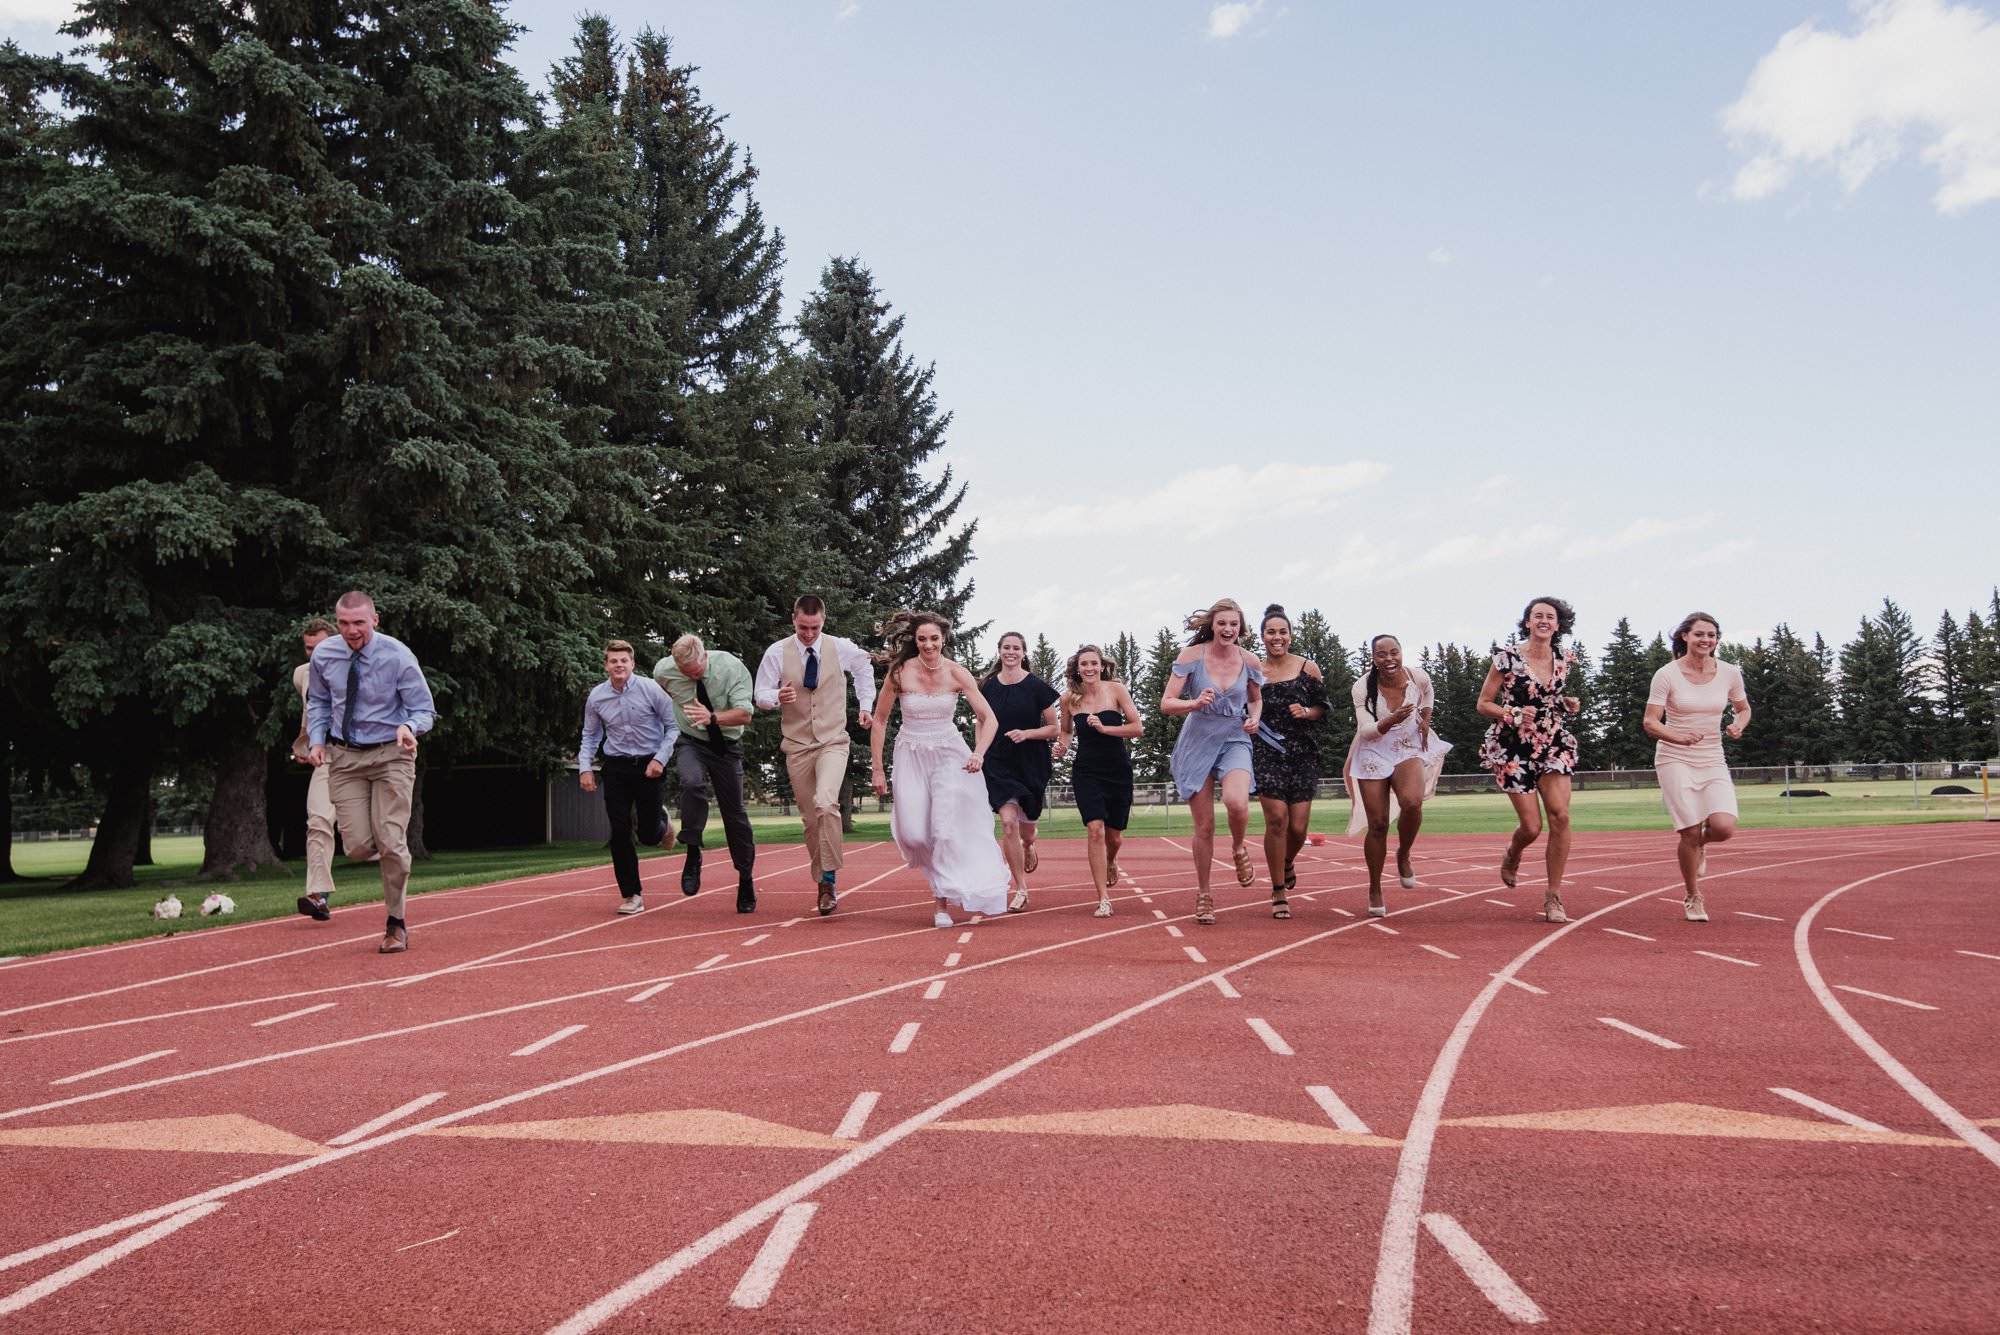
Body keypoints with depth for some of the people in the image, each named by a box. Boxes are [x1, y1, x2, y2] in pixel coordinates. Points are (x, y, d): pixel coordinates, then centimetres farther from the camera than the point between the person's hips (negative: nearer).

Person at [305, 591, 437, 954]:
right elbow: (318, 701, 16)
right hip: (344, 756, 3)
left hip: (391, 754, -3)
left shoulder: (397, 657, -13)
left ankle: (396, 925, 10)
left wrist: (409, 727, -29)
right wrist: (317, 739, 1)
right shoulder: (323, 655, -2)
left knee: (392, 843, -9)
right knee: (358, 848, -7)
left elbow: (424, 709, -7)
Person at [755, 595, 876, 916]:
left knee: (825, 803, -26)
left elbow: (865, 669, 21)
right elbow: (759, 694, 0)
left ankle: (828, 880, -19)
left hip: (832, 742, -2)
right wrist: (777, 697, -22)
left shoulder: (842, 648, -1)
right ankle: (821, 884, 21)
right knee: (810, 819, 6)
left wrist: (866, 705, 13)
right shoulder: (777, 653, -4)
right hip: (797, 746, 2)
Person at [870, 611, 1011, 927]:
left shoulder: (956, 673, -10)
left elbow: (990, 719, -8)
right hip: (912, 755, 0)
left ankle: (943, 905, -1)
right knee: (914, 834, -7)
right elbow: (879, 721, 0)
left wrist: (979, 753, -25)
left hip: (950, 755, 0)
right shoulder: (900, 673, -10)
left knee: (947, 830, -11)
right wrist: (877, 769, 0)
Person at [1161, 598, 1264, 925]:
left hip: (1235, 741, 1)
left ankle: (1238, 849, 4)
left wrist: (1254, 719, -5)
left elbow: (1256, 700, 16)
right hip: (1197, 743, 0)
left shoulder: (1249, 661, -2)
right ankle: (1203, 894, 21)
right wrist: (1195, 704, -28)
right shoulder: (1192, 655, -8)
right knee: (1204, 827, 1)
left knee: (1237, 802, -30)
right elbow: (1166, 703, -10)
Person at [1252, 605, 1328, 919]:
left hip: (1303, 755, 1)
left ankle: (1287, 865, 33)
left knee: (1298, 826, -4)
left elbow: (1323, 709, 8)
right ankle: (1279, 894, 2)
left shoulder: (1308, 668, 3)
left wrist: (1305, 712, -11)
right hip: (1267, 754, -1)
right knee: (1277, 819, -12)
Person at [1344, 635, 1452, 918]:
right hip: (1374, 754, -1)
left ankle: (1403, 856, -1)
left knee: (1412, 801, -31)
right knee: (1377, 824, -2)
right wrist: (1392, 720, -38)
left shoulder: (1418, 677, -10)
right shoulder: (1363, 687, -17)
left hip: (1409, 749, 1)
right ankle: (1375, 890, 16)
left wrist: (1425, 721, 5)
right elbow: (1366, 730, -21)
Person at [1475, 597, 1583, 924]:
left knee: (1560, 816, -12)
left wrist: (1568, 703, 3)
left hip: (1553, 743, 4)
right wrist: (1513, 715, -19)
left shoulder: (1565, 658, 4)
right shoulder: (1508, 658, -9)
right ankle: (1513, 853, 33)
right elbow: (1483, 704, -3)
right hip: (1515, 747, -4)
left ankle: (1553, 896, 0)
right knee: (1532, 827, -6)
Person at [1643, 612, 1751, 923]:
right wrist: (1679, 738, -29)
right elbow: (1650, 722, -11)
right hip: (1675, 761, -3)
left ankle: (1699, 844, 22)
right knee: (1691, 832, -9)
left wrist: (1739, 724, -8)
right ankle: (1692, 898, 14)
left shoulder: (1729, 673, 0)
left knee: (1724, 827, -17)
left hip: (1713, 761, 3)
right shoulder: (1667, 674, -10)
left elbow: (1743, 709, 16)